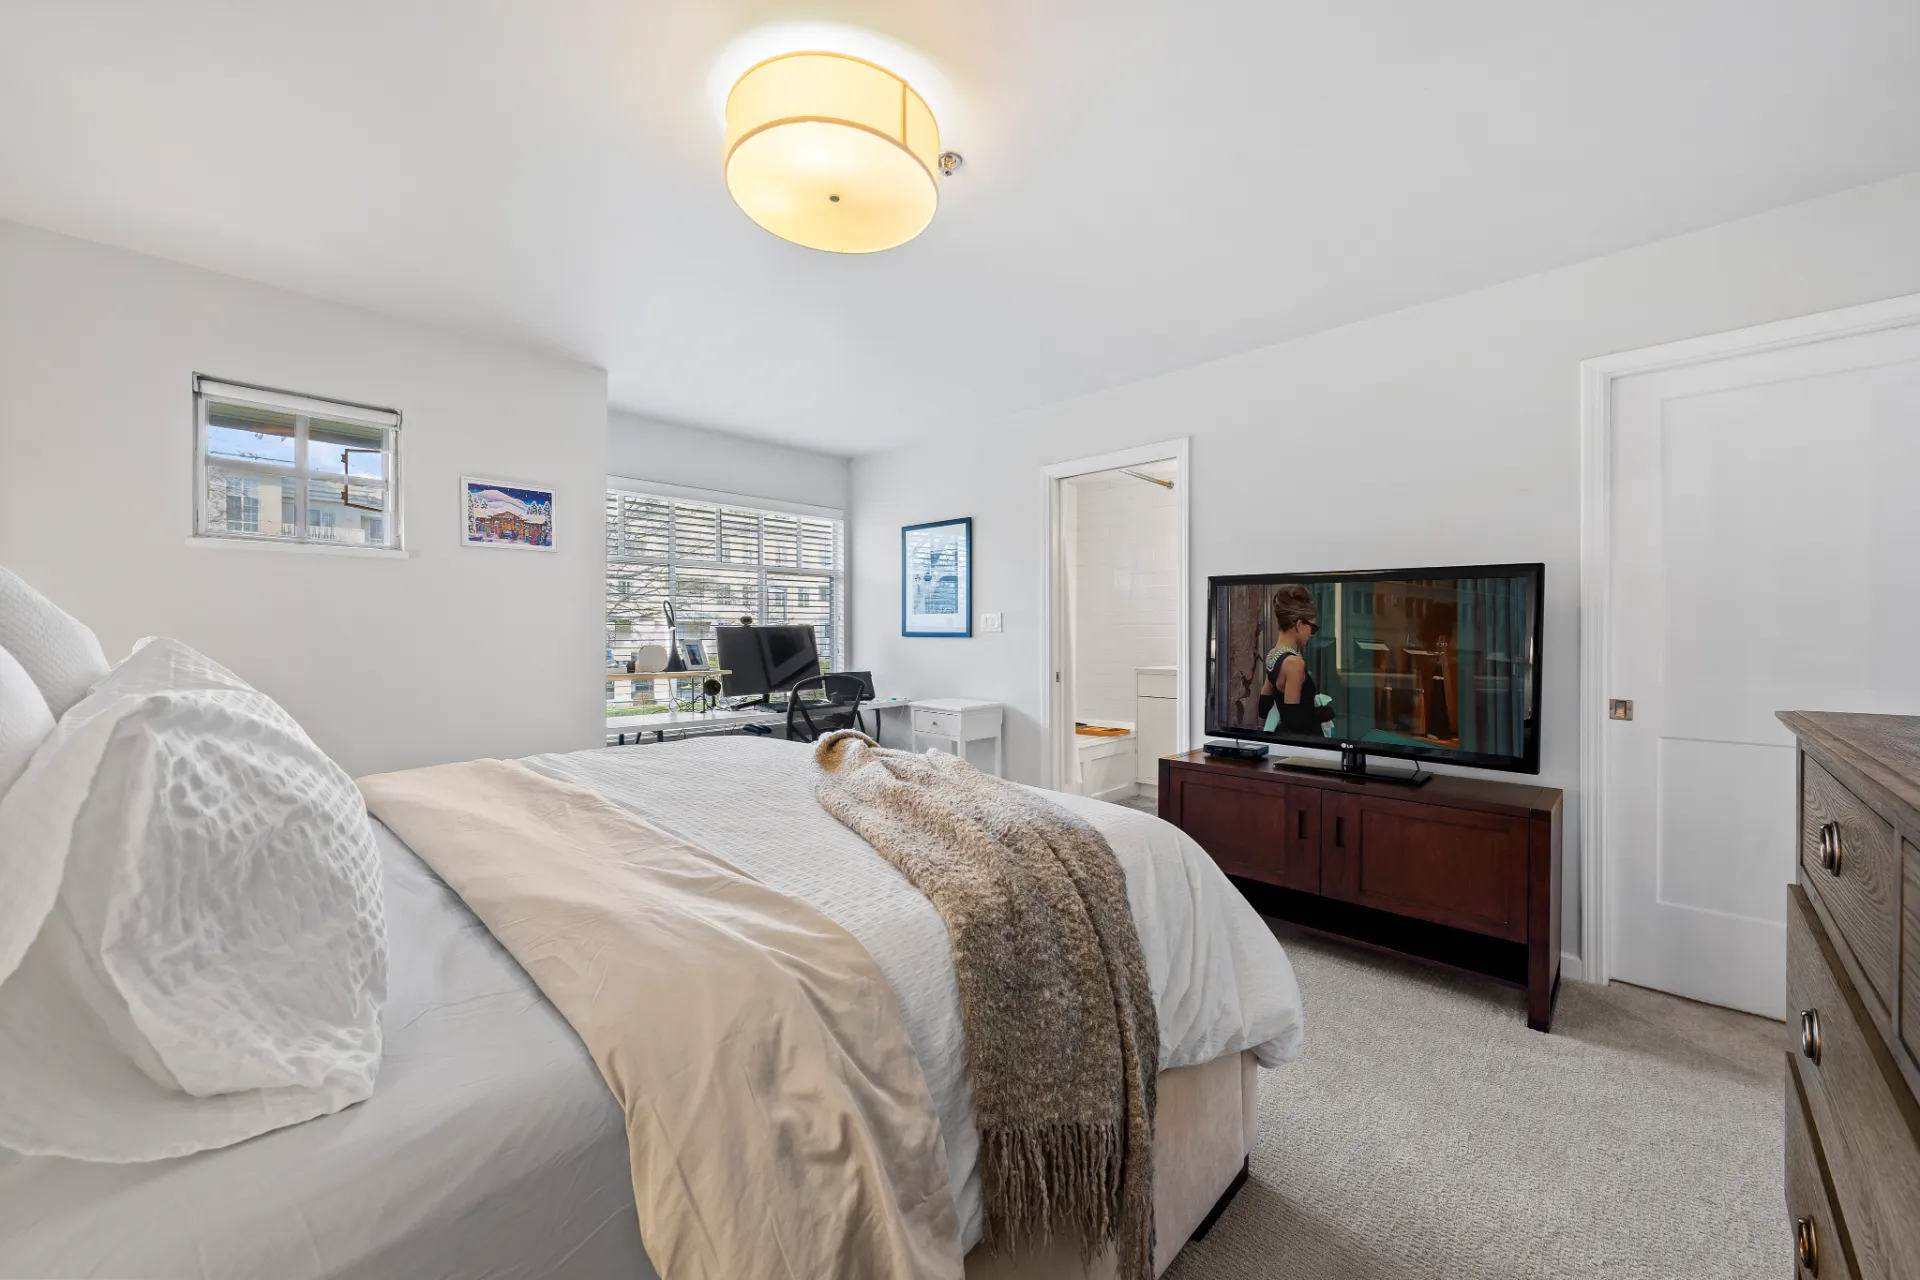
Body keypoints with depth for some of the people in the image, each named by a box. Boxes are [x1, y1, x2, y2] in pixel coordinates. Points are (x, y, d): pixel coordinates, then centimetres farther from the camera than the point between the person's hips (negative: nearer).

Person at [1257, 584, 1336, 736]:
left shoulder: (1272, 656, 4)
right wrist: (1324, 713, -7)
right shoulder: (1294, 662, -21)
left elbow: (1264, 709, 10)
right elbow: (1293, 719, -22)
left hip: (1283, 733, 9)